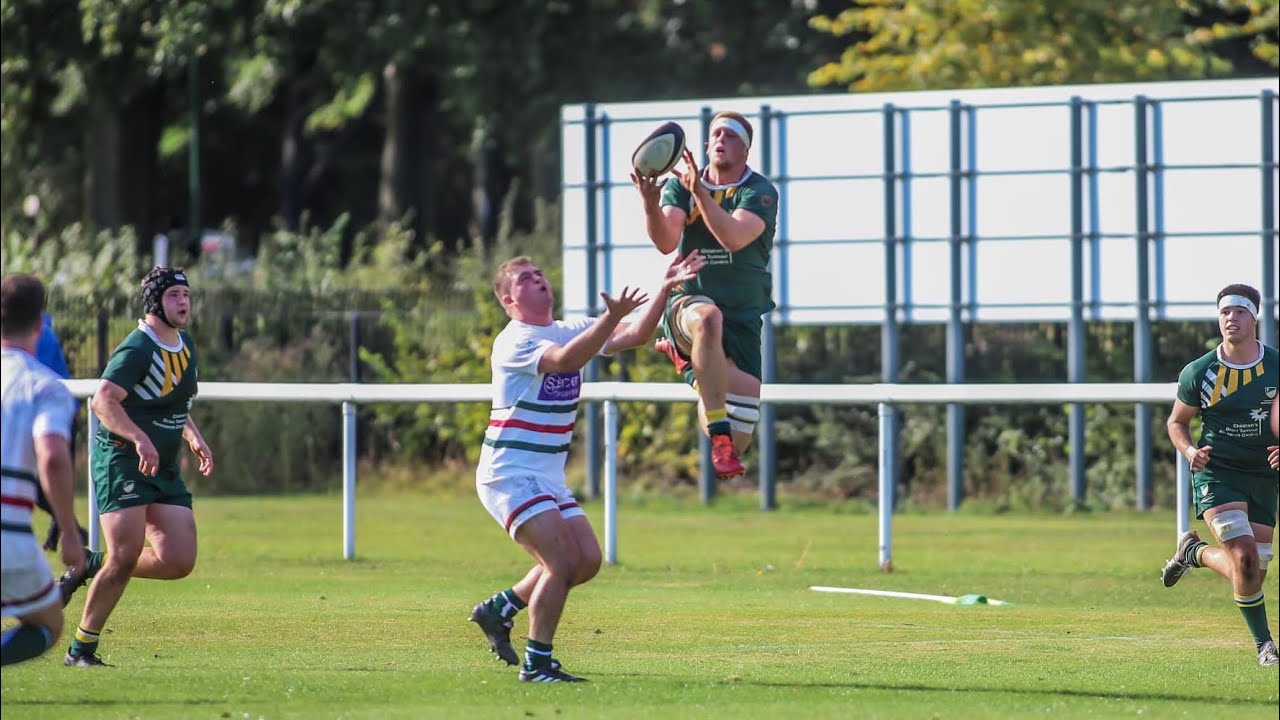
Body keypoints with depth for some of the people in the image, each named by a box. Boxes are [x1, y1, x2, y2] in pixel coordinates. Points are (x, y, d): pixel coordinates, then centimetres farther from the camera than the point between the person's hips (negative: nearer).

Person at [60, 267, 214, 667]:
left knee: (179, 562, -5)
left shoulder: (186, 347, 13)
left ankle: (94, 566, 17)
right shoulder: (137, 349, -14)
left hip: (164, 469, 8)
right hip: (121, 462, -8)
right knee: (125, 557, -15)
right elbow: (103, 400, -25)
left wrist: (193, 436, 12)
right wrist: (139, 438, -37)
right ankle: (81, 648, -2)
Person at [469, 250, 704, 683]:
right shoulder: (513, 342, -15)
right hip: (509, 474, -9)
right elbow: (566, 360, -33)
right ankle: (536, 664, -8)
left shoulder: (570, 330, 11)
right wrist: (611, 318, -43)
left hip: (548, 477, 9)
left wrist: (665, 290, -12)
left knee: (587, 560, 4)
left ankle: (499, 609, 19)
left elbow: (636, 335, 2)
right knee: (563, 560, -18)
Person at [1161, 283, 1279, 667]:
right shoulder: (1198, 373, -6)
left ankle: (1194, 551, 35)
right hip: (1216, 473, -3)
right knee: (1244, 558, -21)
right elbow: (1177, 422, 8)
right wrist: (1189, 450, -12)